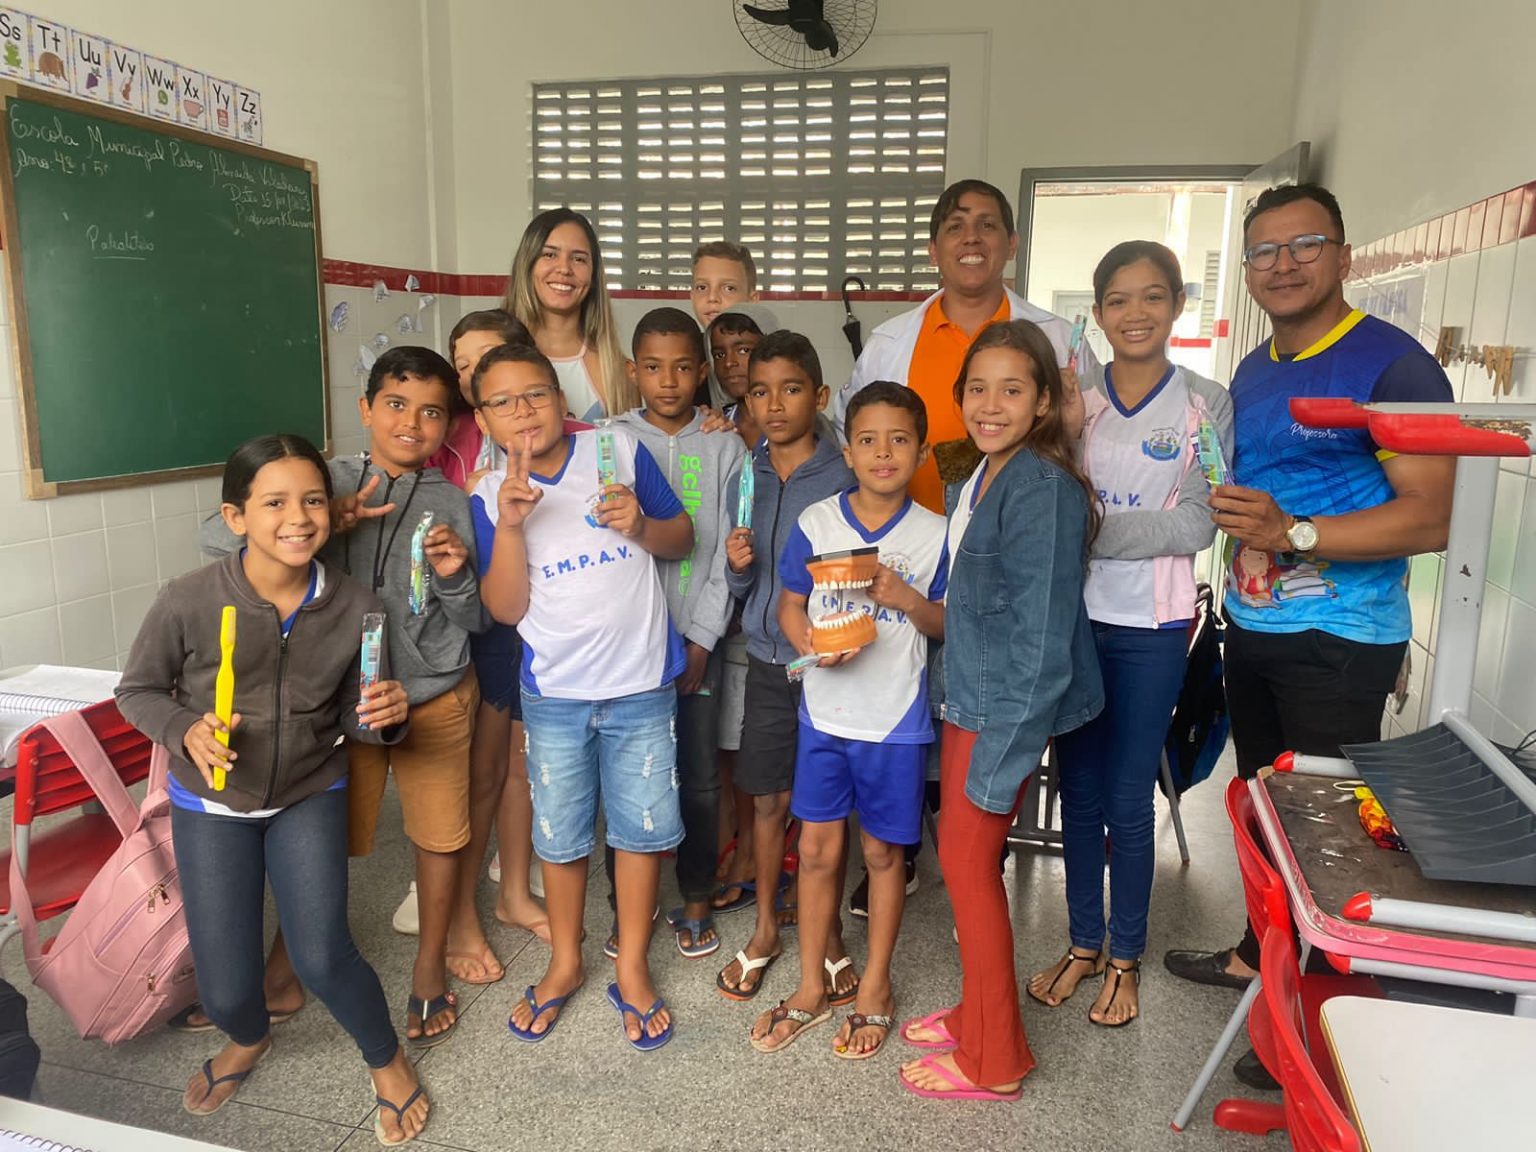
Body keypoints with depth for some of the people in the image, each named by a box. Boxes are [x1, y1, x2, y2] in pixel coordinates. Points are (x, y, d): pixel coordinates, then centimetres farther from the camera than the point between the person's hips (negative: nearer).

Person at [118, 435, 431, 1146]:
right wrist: (185, 731, -25)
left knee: (321, 957, -14)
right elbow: (137, 690, -5)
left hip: (309, 796, 0)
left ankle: (386, 1059, 20)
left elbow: (351, 716, -5)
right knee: (225, 991, 2)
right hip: (210, 803, 0)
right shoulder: (189, 601, -22)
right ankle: (248, 1039, 43)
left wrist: (383, 718, -28)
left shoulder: (355, 607, -17)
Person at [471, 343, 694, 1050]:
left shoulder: (619, 450, -7)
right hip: (555, 694, 1)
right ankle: (565, 963, 39)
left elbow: (682, 540, 2)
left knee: (642, 827, 10)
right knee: (560, 835, 15)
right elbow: (505, 608, -8)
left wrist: (641, 526, -19)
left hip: (643, 684, -1)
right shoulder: (491, 497, -3)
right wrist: (509, 526, -20)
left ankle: (632, 969, 31)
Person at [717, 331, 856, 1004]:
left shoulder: (841, 478, -9)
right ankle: (765, 930, 33)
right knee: (768, 799, 14)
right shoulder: (746, 477, 4)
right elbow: (740, 588, 9)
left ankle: (829, 937, 28)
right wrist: (736, 565, -13)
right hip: (767, 658, 4)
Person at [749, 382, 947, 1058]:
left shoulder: (934, 534, -5)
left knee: (882, 851, 12)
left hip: (896, 718, -1)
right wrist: (813, 643, -16)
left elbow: (950, 623, 1)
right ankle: (811, 988, 27)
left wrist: (907, 599, -19)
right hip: (824, 711, 1)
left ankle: (875, 987, 31)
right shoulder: (816, 523, -2)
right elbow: (790, 604, 5)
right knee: (817, 848, 9)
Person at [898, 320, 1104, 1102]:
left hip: (1009, 706, -8)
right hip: (968, 695, 8)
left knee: (968, 860, 2)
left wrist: (1002, 752, -20)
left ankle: (994, 1061, 19)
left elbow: (1041, 634, -21)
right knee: (963, 855, 16)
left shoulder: (1043, 488, -19)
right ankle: (978, 1014, 35)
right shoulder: (980, 480, 9)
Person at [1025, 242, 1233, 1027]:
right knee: (1078, 790, 13)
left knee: (1129, 799, 8)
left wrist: (1090, 527, -17)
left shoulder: (1206, 404, -3)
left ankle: (1125, 958, 28)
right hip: (1072, 617, 2)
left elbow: (1196, 526, -11)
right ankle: (1083, 943, 31)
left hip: (1150, 629, -2)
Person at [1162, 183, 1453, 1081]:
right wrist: (1215, 505, 5)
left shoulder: (1392, 364, -13)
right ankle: (1259, 955, 38)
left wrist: (1296, 533, -29)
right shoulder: (1251, 374, 11)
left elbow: (1430, 519, -20)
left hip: (1340, 644, -7)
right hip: (1252, 629, 7)